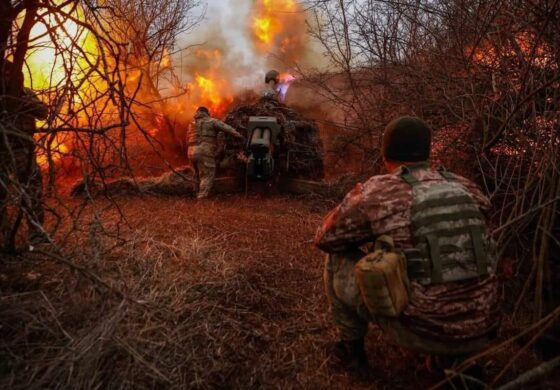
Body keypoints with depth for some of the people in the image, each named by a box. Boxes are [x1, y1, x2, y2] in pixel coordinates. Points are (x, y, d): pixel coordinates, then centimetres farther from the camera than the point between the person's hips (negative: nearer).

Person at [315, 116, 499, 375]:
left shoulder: (377, 192, -11)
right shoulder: (465, 189, 5)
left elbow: (325, 239, 2)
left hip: (422, 332, -5)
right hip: (482, 331, 5)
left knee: (338, 260, 9)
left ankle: (352, 349, 24)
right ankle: (458, 358, 27)